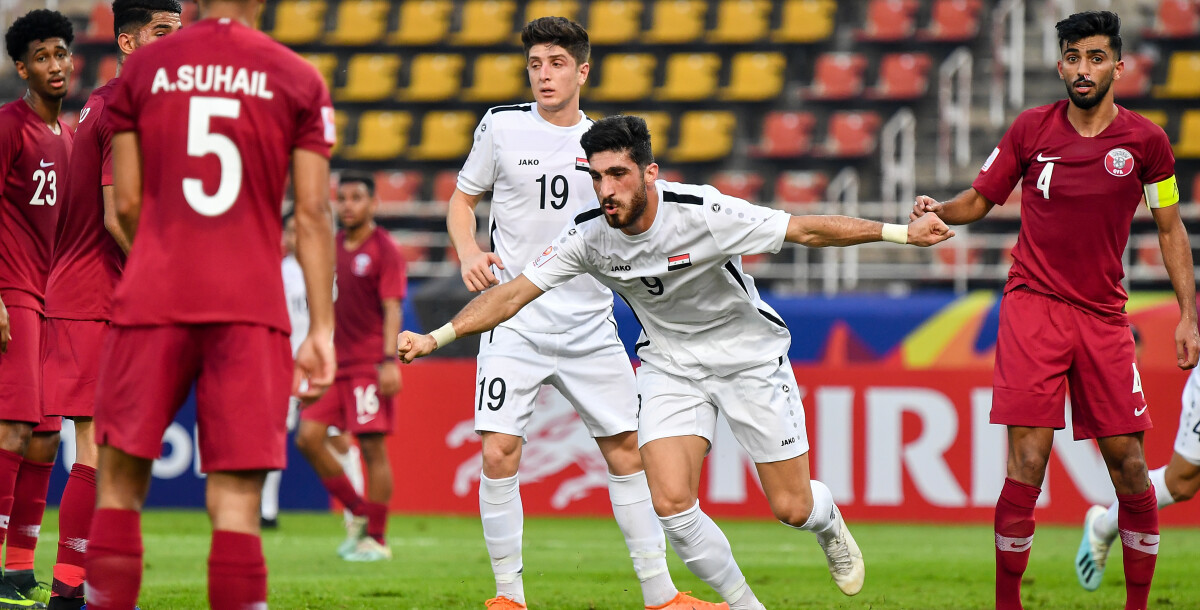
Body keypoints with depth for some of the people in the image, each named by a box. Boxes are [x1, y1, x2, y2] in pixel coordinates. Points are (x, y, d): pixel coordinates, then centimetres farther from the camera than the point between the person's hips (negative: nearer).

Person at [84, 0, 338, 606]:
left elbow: (127, 204, 6)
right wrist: (321, 330, 3)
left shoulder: (142, 68, 5)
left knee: (119, 483, 9)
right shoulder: (299, 81, 4)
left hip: (152, 304, 1)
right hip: (251, 307, 0)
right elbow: (313, 214, 1)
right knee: (236, 503, -2)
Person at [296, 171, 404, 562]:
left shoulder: (384, 251, -6)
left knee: (372, 446, -6)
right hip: (336, 361, 7)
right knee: (308, 437, -3)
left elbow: (392, 309, -13)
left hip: (369, 364, -7)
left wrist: (389, 360, -22)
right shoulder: (334, 247, 14)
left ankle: (376, 539, 1)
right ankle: (359, 514, 11)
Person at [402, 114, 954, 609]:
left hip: (750, 357, -2)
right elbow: (513, 293, -14)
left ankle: (827, 522, 41)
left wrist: (901, 233, -24)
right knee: (671, 502, -17)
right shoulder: (588, 236, -18)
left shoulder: (702, 214, -28)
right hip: (670, 363, 2)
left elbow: (806, 230, -22)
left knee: (791, 508, 1)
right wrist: (435, 337, -25)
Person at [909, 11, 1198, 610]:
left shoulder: (1145, 140, 2)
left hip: (1104, 314, 1)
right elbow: (979, 199, 10)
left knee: (1127, 464, 0)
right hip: (1033, 306, -1)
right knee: (1027, 464, -11)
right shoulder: (1031, 129, 2)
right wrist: (939, 211, -12)